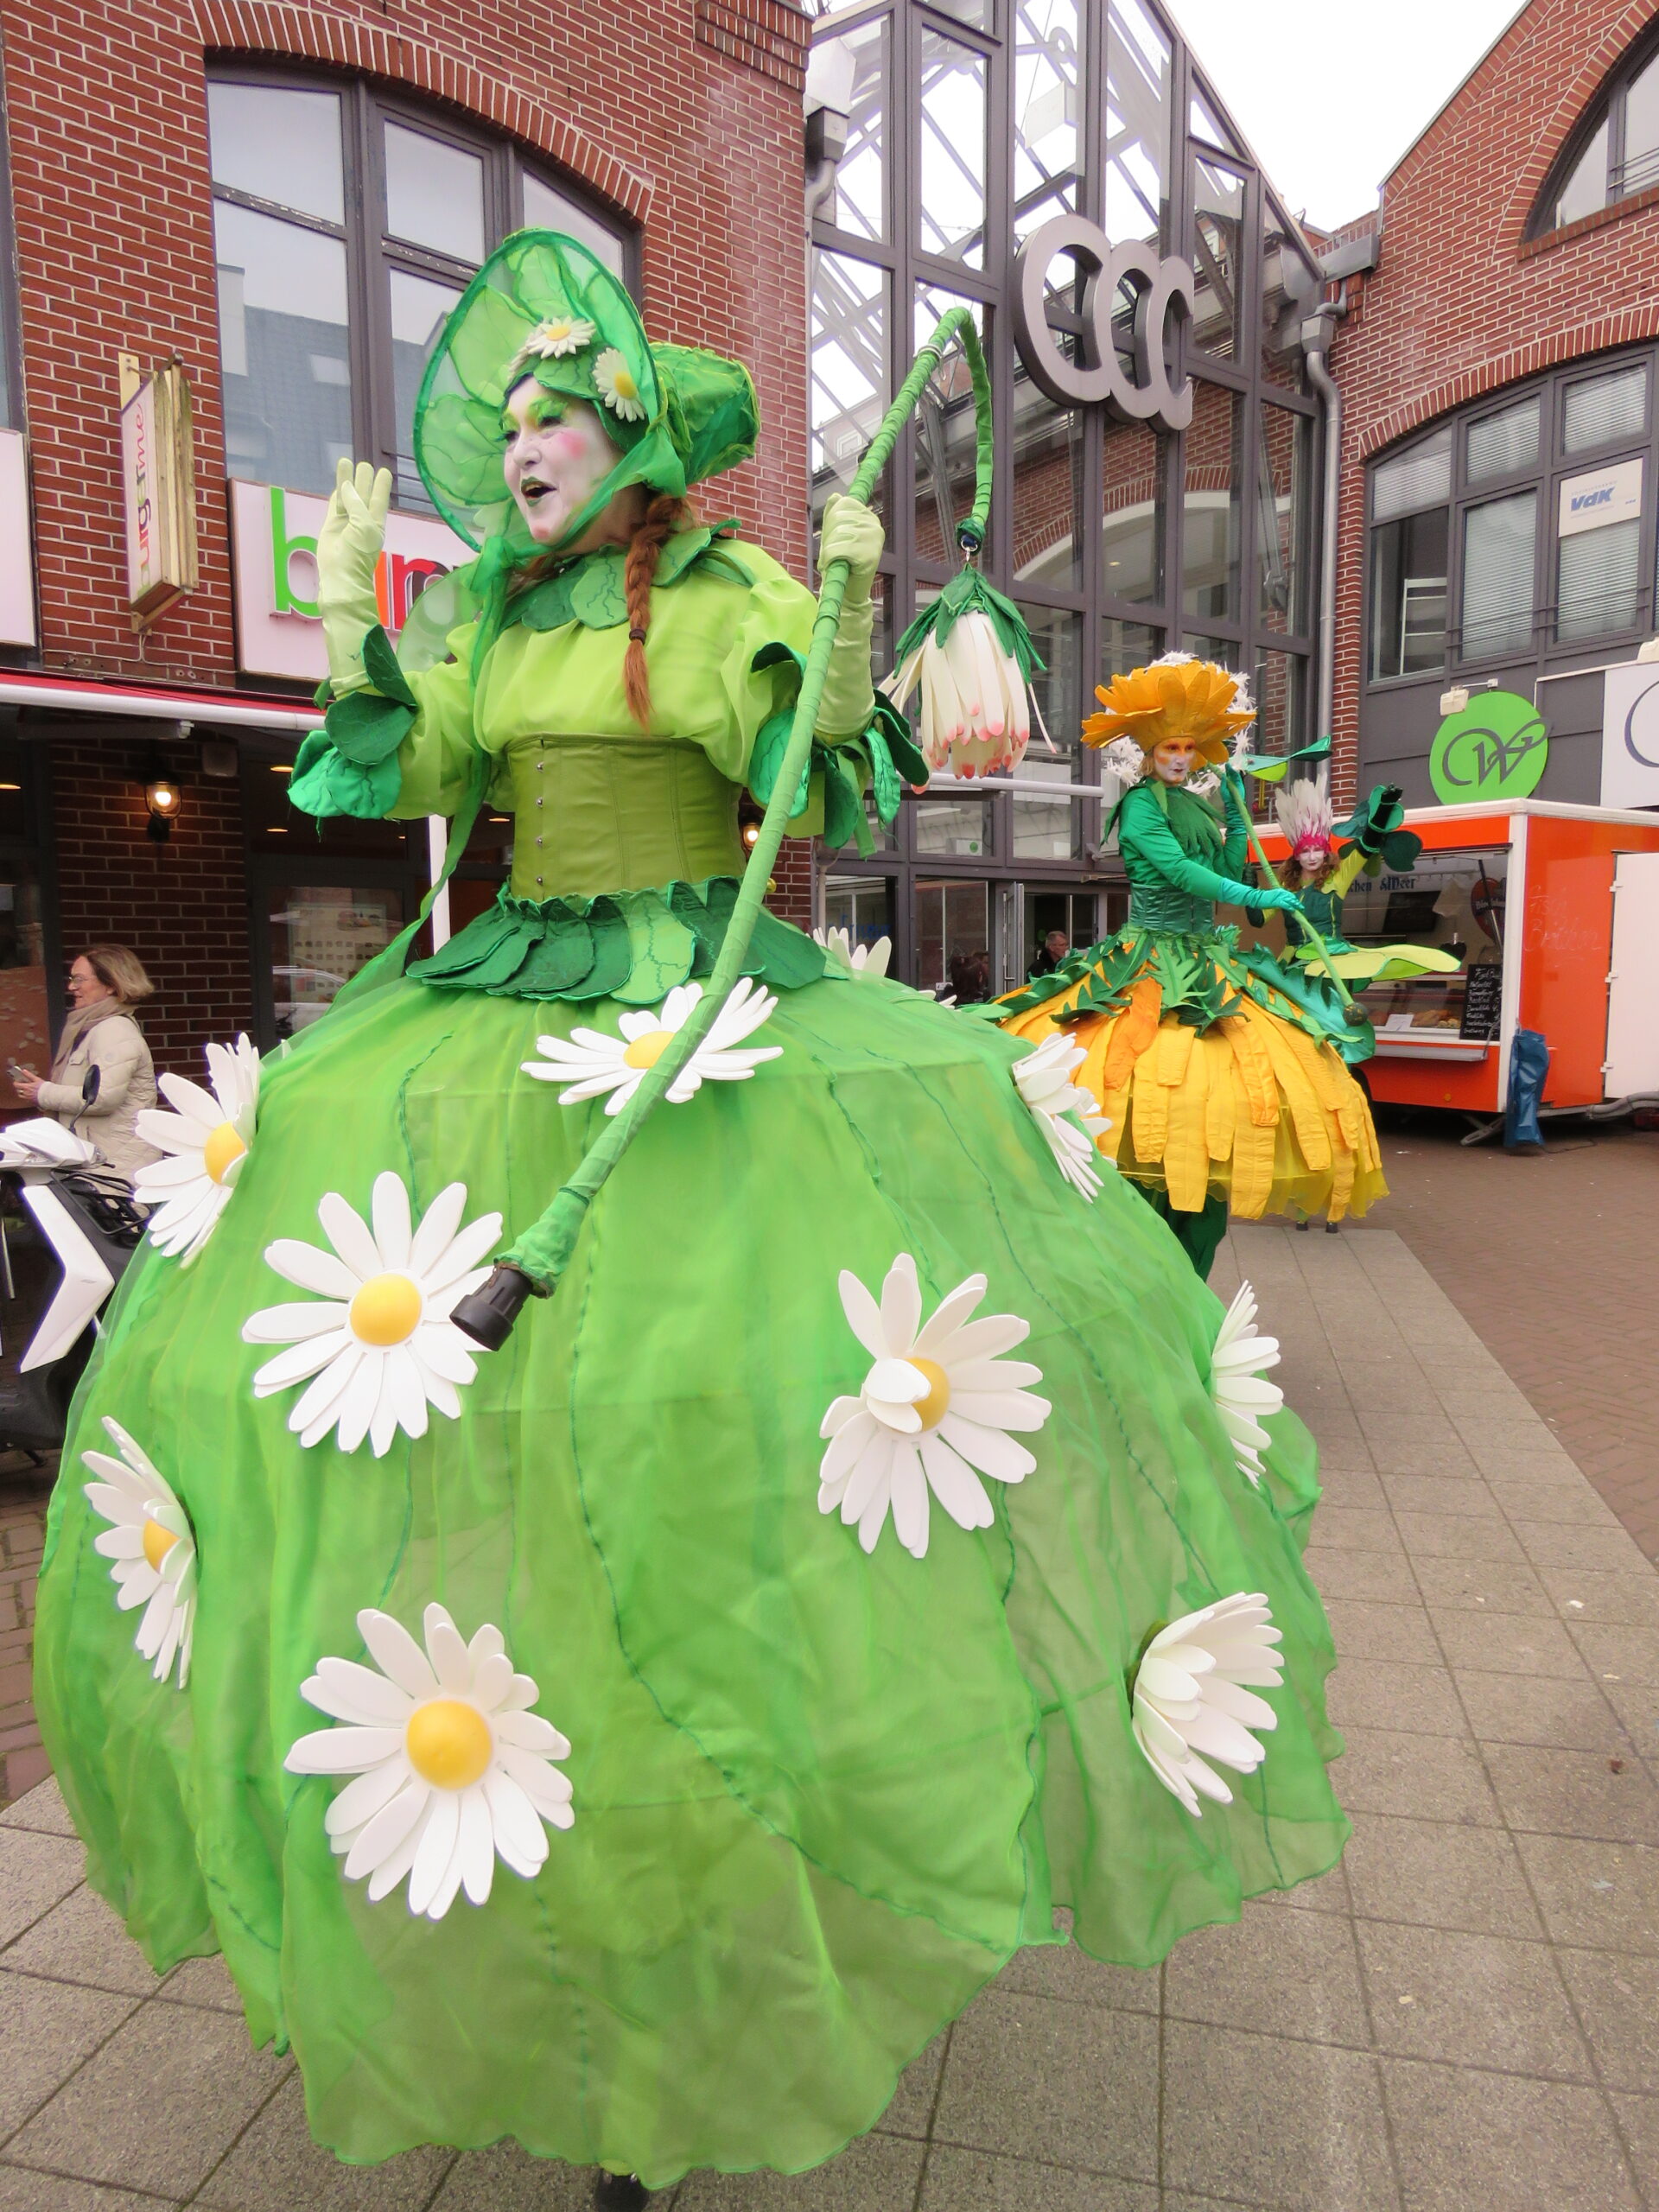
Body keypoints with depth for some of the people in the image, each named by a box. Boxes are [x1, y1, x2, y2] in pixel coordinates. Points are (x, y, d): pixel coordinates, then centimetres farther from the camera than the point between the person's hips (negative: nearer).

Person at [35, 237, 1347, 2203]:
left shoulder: (733, 598, 3)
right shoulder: (496, 619, 18)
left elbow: (810, 793, -8)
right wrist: (350, 593, 8)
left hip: (700, 1005, -5)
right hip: (506, 1004, 6)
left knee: (689, 1378, -14)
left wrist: (846, 621, -19)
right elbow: (399, 775, 11)